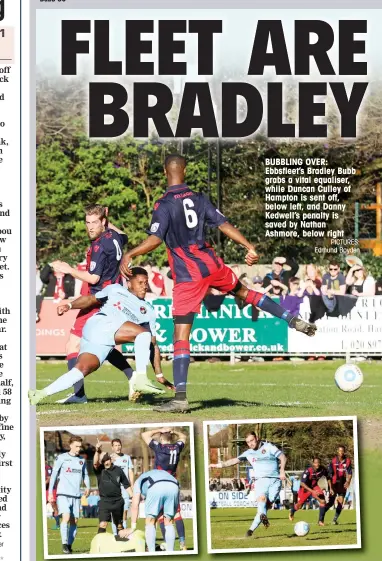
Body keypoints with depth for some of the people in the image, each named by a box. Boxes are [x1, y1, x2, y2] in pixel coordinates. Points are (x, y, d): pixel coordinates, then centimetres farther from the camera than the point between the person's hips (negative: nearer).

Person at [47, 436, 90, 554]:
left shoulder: (82, 460, 13)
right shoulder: (61, 458, -1)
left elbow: (85, 475, 21)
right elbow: (54, 475, 1)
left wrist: (87, 486, 1)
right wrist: (50, 493, -2)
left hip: (76, 495, 5)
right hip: (63, 494, -5)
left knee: (74, 521, 4)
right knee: (66, 517, -18)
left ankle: (69, 545, 13)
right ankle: (64, 544, -15)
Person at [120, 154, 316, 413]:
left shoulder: (164, 204, -8)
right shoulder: (199, 198, 7)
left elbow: (155, 239, -18)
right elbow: (224, 225, 5)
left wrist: (129, 255, -11)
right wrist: (249, 247, 8)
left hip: (188, 275, -5)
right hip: (212, 264, 5)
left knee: (181, 335, -6)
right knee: (244, 291, 33)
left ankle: (181, 398, -11)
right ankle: (294, 321, 32)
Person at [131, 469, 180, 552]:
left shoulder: (139, 481, 35)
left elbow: (135, 505, 25)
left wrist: (133, 527, 28)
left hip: (156, 487, -4)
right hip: (174, 486, 4)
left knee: (150, 523, 12)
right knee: (169, 523, 19)